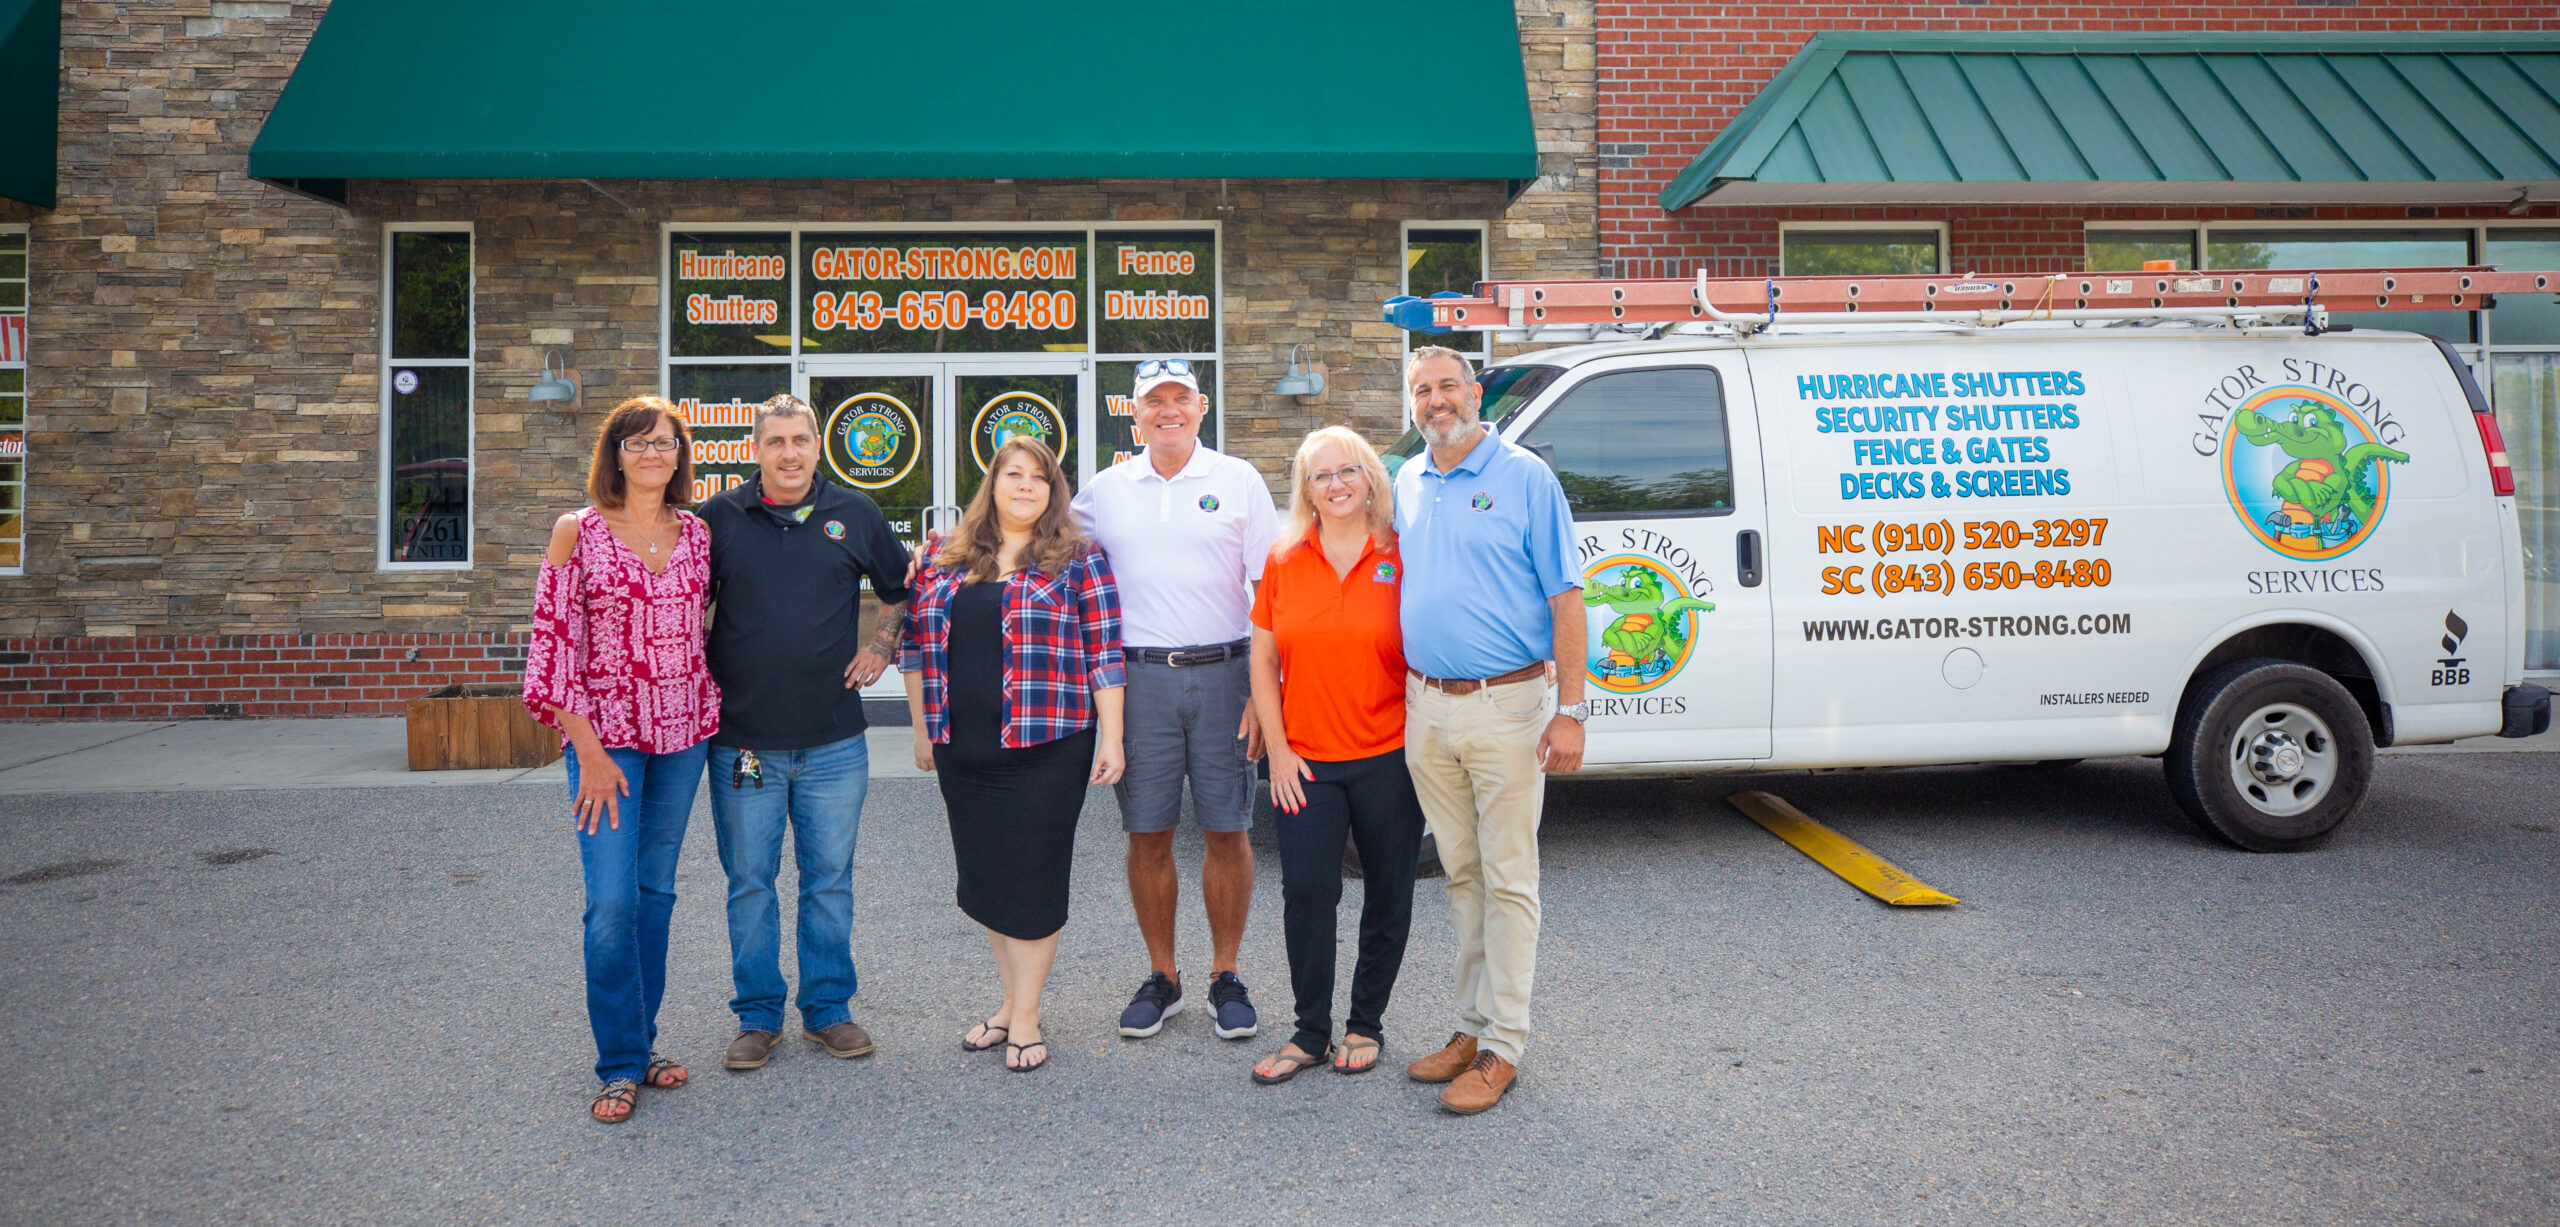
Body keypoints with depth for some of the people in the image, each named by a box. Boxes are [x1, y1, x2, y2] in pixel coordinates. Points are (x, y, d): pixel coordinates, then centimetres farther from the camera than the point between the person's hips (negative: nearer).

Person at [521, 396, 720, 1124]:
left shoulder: (697, 535, 6)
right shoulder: (577, 533, -4)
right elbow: (554, 642, -6)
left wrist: (714, 716, 9)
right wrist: (589, 749, -11)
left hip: (682, 736, 4)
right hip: (606, 735, -4)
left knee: (656, 892, 11)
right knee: (613, 901, -7)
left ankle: (641, 1042, 24)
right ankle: (620, 1063, 6)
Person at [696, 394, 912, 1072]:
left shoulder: (854, 514, 5)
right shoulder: (720, 517, 1)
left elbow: (902, 588, 18)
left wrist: (881, 645, 8)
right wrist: (701, 674, 3)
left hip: (834, 741, 1)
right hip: (743, 739, -1)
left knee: (830, 881, 9)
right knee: (750, 884, 8)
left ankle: (830, 1008, 24)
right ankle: (758, 1016, 22)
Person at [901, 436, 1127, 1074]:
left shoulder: (1078, 561, 0)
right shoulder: (945, 563, 11)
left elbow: (1104, 654, -3)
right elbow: (916, 647, 15)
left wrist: (1111, 738, -7)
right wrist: (922, 729, 13)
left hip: (1047, 747, -4)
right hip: (963, 751, 4)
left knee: (1035, 877, 1)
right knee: (984, 877, 12)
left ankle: (1026, 1015, 15)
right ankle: (1011, 998, 28)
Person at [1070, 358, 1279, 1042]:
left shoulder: (1239, 481, 4)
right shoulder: (1105, 490, 10)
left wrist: (1263, 692, -6)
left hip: (1223, 675, -1)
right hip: (1139, 678, 2)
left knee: (1226, 831, 4)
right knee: (1147, 835, 5)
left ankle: (1226, 977, 18)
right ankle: (1162, 977, 20)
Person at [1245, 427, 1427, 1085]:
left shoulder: (1400, 559, -2)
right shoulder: (1284, 562, 4)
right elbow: (1263, 663, 6)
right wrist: (1278, 752, 0)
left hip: (1389, 759, -1)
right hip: (1306, 763, 1)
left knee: (1387, 896, 9)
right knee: (1306, 891, -2)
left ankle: (1365, 1024, 27)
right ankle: (1312, 1031, 16)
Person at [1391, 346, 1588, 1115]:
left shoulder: (1525, 477, -5)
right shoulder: (1406, 485, 11)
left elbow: (1565, 598, -8)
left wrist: (1570, 711, -14)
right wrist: (1401, 692, 13)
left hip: (1505, 706, -5)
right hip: (1426, 709, 6)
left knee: (1508, 880, 1)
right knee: (1461, 874, 14)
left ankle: (1502, 1048, 10)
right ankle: (1472, 1026, 26)